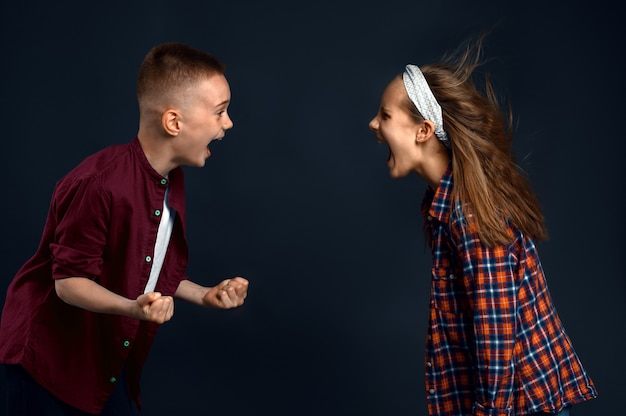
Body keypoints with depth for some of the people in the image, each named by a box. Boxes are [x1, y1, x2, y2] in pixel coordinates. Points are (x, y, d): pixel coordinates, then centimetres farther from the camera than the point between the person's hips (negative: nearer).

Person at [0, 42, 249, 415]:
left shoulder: (173, 183, 2)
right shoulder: (100, 184, -26)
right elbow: (70, 281, -23)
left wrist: (205, 295, 0)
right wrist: (132, 308, -37)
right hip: (49, 359, -7)